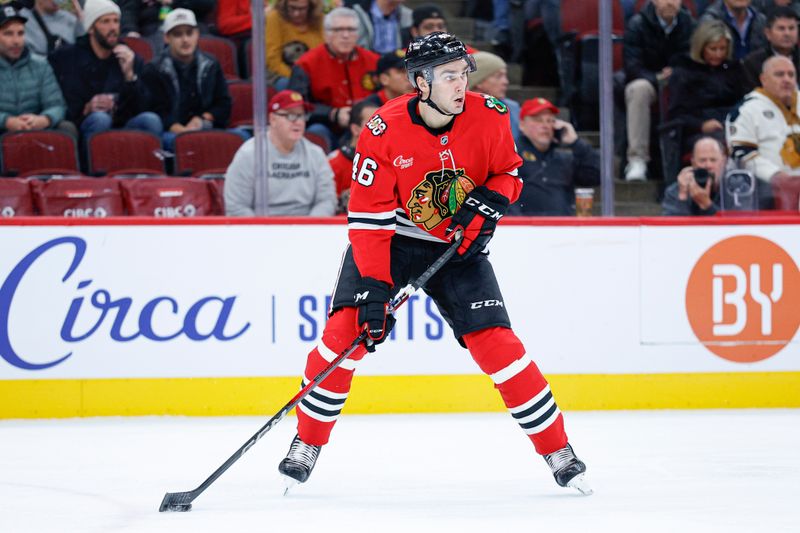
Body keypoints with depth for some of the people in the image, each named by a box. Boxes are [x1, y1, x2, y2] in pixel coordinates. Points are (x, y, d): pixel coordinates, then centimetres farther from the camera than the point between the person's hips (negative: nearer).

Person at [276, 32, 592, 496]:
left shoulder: (489, 117, -15)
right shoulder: (384, 132, -23)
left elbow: (507, 172, 5)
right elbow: (368, 218, -20)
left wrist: (489, 203, -17)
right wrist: (374, 288, -27)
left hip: (458, 244, 1)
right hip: (392, 237, -1)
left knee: (496, 343, -10)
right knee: (345, 329, -16)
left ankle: (558, 451, 2)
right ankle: (307, 445, 2)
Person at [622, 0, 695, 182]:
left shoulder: (688, 24, 0)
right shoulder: (637, 24, -10)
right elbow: (632, 68, -15)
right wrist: (658, 78, -28)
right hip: (646, 80, -3)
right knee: (639, 89, -38)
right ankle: (637, 160, -40)